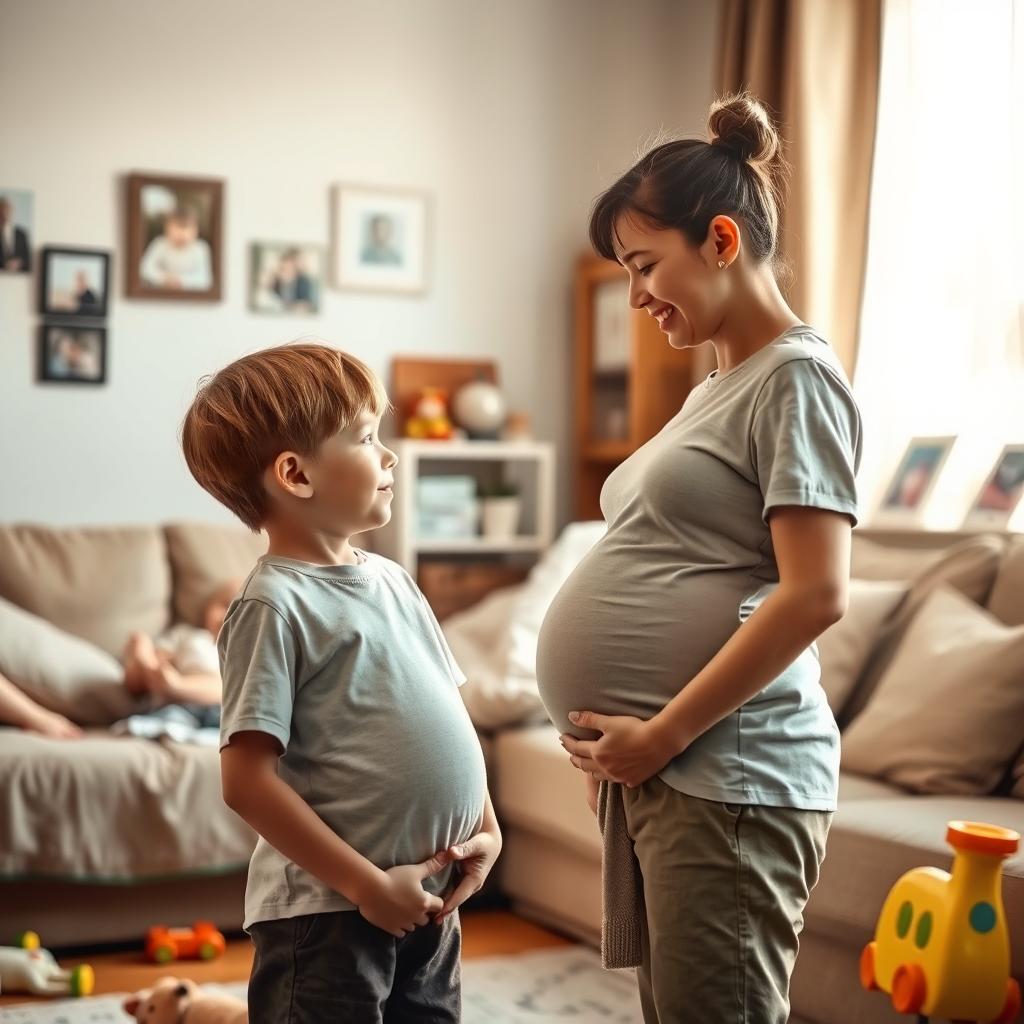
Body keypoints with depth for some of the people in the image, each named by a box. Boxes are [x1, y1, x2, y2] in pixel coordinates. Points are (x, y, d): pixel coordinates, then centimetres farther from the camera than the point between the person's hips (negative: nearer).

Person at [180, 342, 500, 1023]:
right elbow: (247, 780, -18)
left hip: (430, 900, 8)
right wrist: (368, 885, -17)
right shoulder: (275, 604, -14)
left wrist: (487, 828, 5)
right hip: (328, 913, -8)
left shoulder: (392, 581, 10)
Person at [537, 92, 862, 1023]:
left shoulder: (798, 377, -9)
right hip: (657, 772, 9)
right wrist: (624, 743, 12)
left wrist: (662, 735, -15)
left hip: (729, 775, -9)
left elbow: (815, 596, -18)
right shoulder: (716, 389, 18)